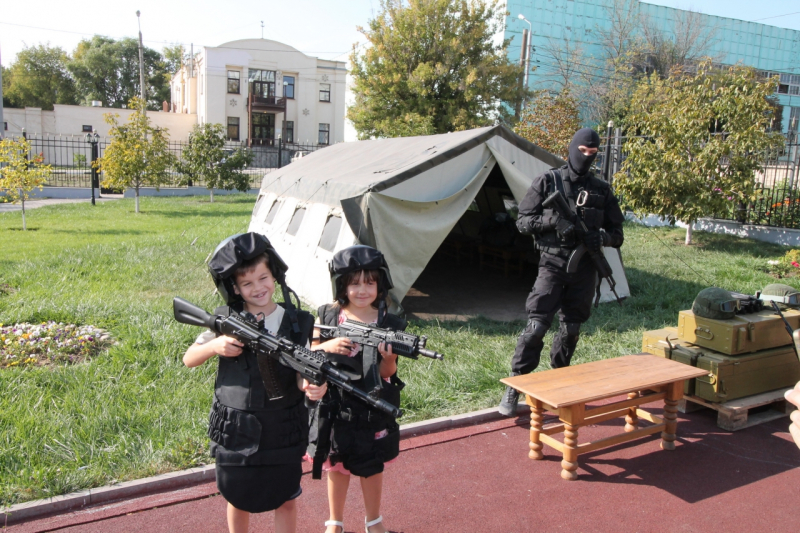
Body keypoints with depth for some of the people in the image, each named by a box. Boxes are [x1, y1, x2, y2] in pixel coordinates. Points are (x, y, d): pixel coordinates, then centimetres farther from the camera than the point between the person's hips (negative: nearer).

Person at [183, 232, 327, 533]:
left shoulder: (297, 323, -7)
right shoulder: (226, 320, -6)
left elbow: (300, 376, -6)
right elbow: (188, 360, 1)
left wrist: (311, 386, -30)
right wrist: (214, 346, -20)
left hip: (282, 432, 0)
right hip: (234, 431, 1)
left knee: (284, 499, 14)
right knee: (238, 498, 20)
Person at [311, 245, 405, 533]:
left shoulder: (388, 324, -10)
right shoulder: (327, 315, -7)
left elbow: (387, 373, -7)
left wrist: (388, 358, -29)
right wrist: (328, 346, -20)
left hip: (372, 410, -1)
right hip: (334, 405, 1)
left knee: (372, 466, 16)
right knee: (336, 466, 17)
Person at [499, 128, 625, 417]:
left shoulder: (602, 190, 10)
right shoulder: (547, 181, 1)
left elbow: (617, 232, 13)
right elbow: (522, 221, -2)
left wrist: (603, 237, -11)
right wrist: (554, 220, -18)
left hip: (585, 270, 4)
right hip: (552, 265, -3)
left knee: (571, 330, 10)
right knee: (536, 326, -10)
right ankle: (513, 388, 0)